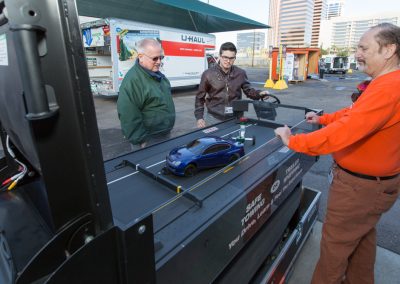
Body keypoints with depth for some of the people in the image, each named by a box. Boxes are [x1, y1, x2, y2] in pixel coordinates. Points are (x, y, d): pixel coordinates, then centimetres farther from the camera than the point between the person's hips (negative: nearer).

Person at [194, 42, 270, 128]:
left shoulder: (240, 73, 1)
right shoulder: (208, 74, -4)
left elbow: (248, 90, 10)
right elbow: (200, 98, 1)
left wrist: (259, 93, -11)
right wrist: (199, 117, -4)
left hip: (235, 118, 2)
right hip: (214, 118, -1)